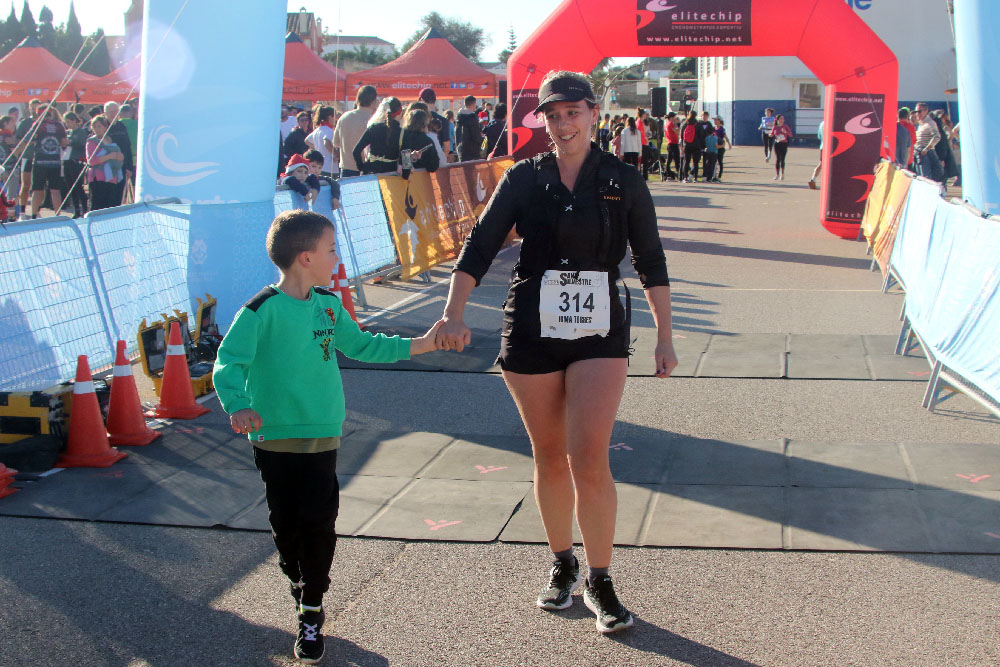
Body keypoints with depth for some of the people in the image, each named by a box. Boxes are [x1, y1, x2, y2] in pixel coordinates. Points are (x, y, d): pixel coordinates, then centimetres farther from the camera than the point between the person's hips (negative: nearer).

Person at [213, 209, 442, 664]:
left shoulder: (328, 304, 5)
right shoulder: (263, 310, -15)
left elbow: (359, 345, 18)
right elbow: (229, 363, -18)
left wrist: (418, 345, 15)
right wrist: (238, 405, -37)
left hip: (323, 434, 4)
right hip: (275, 437, -4)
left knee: (318, 522, 0)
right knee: (286, 523, 9)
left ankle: (311, 615, 12)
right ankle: (301, 588, 34)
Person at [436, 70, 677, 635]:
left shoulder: (623, 181, 1)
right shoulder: (524, 179, 3)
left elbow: (651, 262, 6)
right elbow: (481, 245, -4)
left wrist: (665, 338, 6)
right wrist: (454, 313, -18)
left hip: (599, 333, -2)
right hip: (531, 332, 2)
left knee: (589, 460, -11)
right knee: (550, 457, 11)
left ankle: (600, 581, 5)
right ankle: (563, 564, 31)